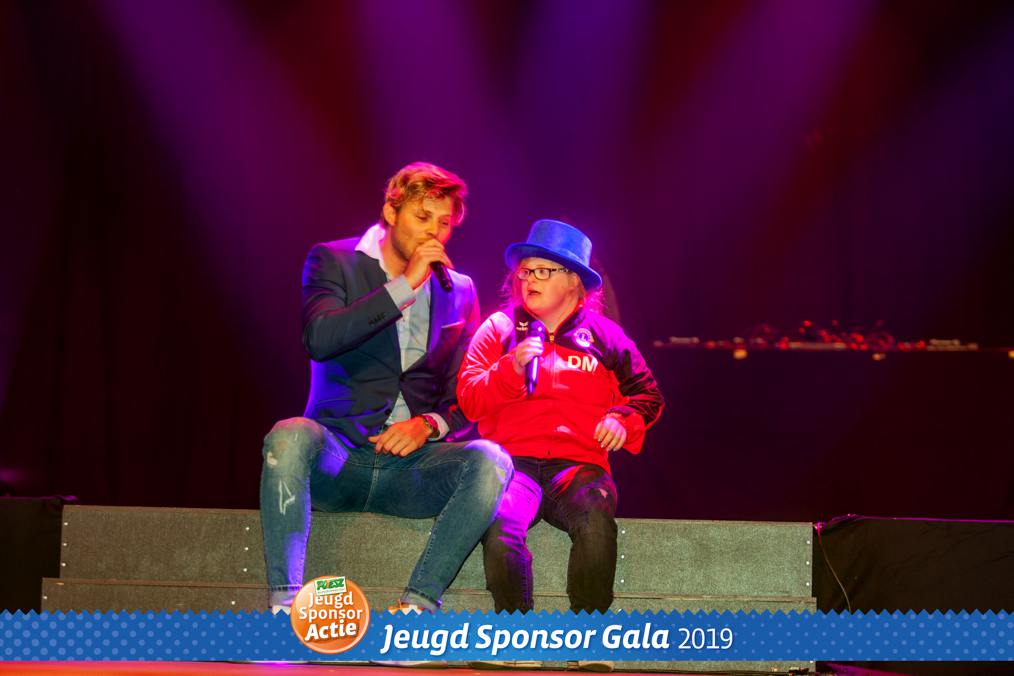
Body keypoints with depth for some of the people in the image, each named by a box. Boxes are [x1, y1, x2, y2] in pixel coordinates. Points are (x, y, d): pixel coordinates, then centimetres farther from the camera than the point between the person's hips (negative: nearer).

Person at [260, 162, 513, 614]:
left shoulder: (459, 291, 15)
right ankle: (283, 604, -38)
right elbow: (318, 339, -15)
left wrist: (429, 424, -11)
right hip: (338, 455, -2)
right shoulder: (334, 261, 6)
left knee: (489, 460, -28)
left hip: (410, 465, 2)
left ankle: (416, 604, -32)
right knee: (290, 436, -36)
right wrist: (404, 286, -15)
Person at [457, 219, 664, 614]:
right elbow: (469, 400, 8)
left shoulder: (603, 334, 19)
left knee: (596, 524, -36)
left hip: (578, 462, 0)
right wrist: (511, 368, -9)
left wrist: (623, 419, 2)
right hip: (513, 459, 0)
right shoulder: (499, 329, 17)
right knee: (500, 527, -36)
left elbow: (647, 395, 24)